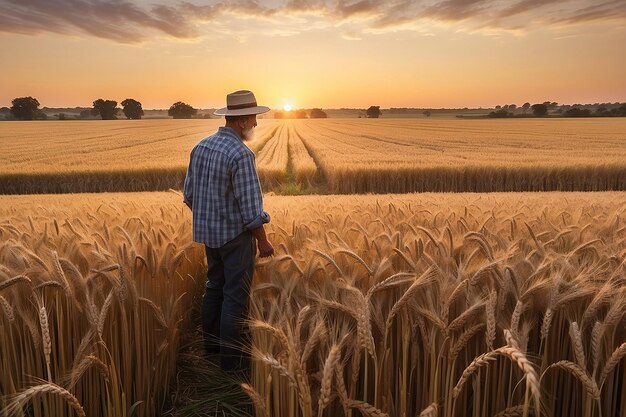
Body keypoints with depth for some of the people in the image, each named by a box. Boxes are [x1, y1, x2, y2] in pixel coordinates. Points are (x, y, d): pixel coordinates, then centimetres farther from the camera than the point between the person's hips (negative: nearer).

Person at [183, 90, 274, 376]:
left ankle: (212, 343, 34)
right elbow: (250, 206, -22)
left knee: (215, 287, 20)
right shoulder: (241, 154, -22)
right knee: (236, 296, 1)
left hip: (210, 233, 8)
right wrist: (263, 241, -12)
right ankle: (233, 359, 10)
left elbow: (189, 194, 10)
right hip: (236, 234, -8)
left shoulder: (201, 146, 3)